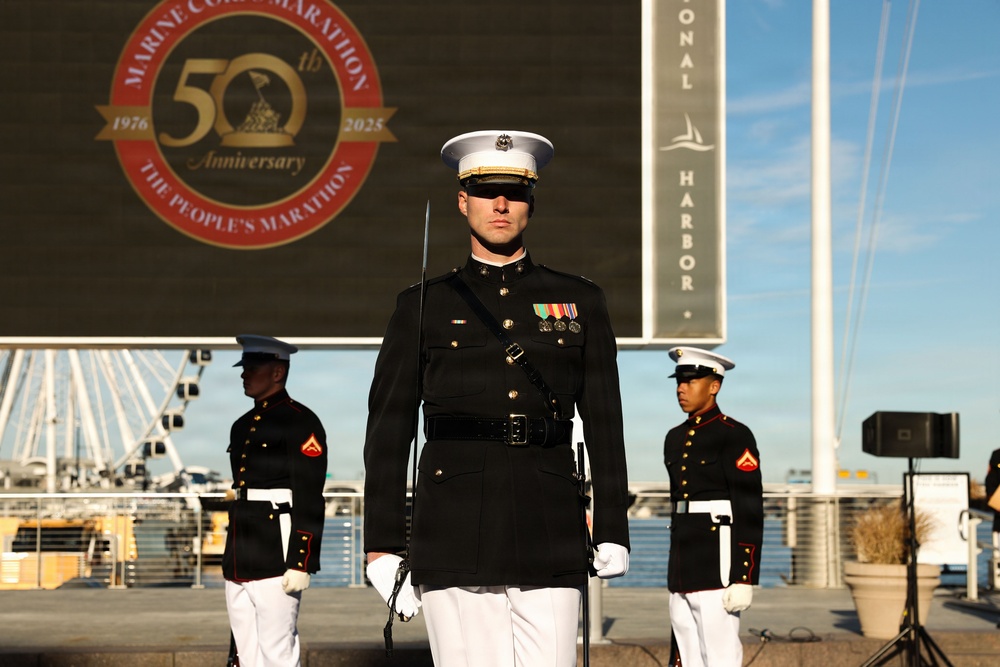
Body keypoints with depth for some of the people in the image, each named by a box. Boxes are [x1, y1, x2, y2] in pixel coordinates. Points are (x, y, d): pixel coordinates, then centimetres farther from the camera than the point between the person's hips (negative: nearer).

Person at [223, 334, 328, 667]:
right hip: (241, 561, 9)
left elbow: (309, 500, -13)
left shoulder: (301, 422, -7)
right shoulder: (242, 426, 19)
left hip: (276, 557, -9)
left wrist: (300, 563, -19)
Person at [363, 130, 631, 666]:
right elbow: (388, 429, 7)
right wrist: (382, 548, 0)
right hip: (455, 540, -1)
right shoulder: (423, 307, 9)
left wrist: (612, 532, 5)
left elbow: (604, 422, 12)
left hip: (551, 542, 1)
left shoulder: (580, 301, 13)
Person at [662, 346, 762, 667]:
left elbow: (750, 512, -12)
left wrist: (743, 579, -18)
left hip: (717, 565, -8)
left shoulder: (735, 436, -7)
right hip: (682, 567, 8)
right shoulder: (675, 438, 16)